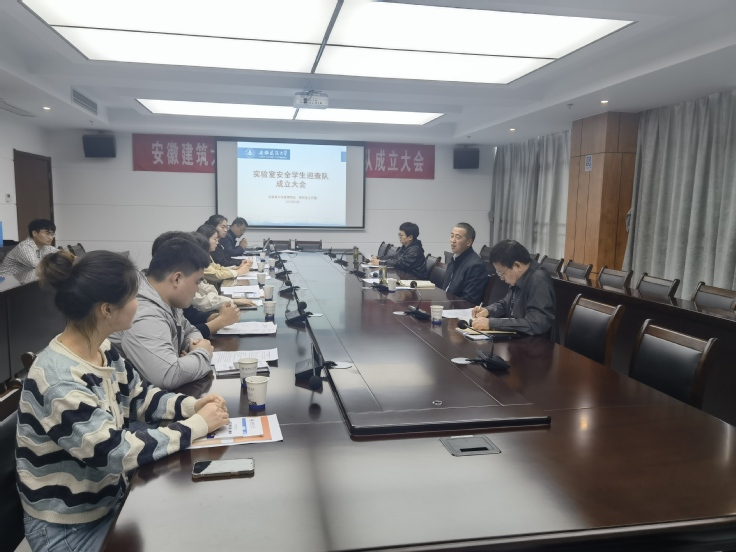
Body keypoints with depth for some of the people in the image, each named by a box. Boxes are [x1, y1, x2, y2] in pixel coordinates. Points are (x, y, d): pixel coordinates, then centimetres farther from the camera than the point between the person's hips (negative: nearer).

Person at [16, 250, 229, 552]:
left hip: (111, 497, 7)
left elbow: (139, 396, 8)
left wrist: (192, 405, -9)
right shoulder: (58, 381, -31)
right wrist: (198, 425, -22)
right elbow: (116, 452, -29)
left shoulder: (102, 350, -5)